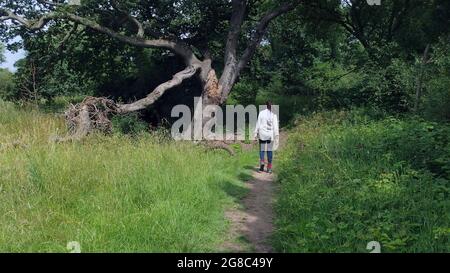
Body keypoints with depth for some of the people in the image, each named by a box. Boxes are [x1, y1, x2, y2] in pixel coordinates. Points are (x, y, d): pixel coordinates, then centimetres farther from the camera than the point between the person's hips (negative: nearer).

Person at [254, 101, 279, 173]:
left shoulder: (261, 113, -1)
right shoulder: (273, 114, -1)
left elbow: (258, 124, -1)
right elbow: (275, 125, -5)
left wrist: (256, 133, 4)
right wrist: (276, 135, -4)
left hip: (262, 134, 0)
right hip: (270, 135, 0)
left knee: (262, 149, 9)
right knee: (270, 150, 7)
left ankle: (262, 161, -17)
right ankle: (269, 168, 7)